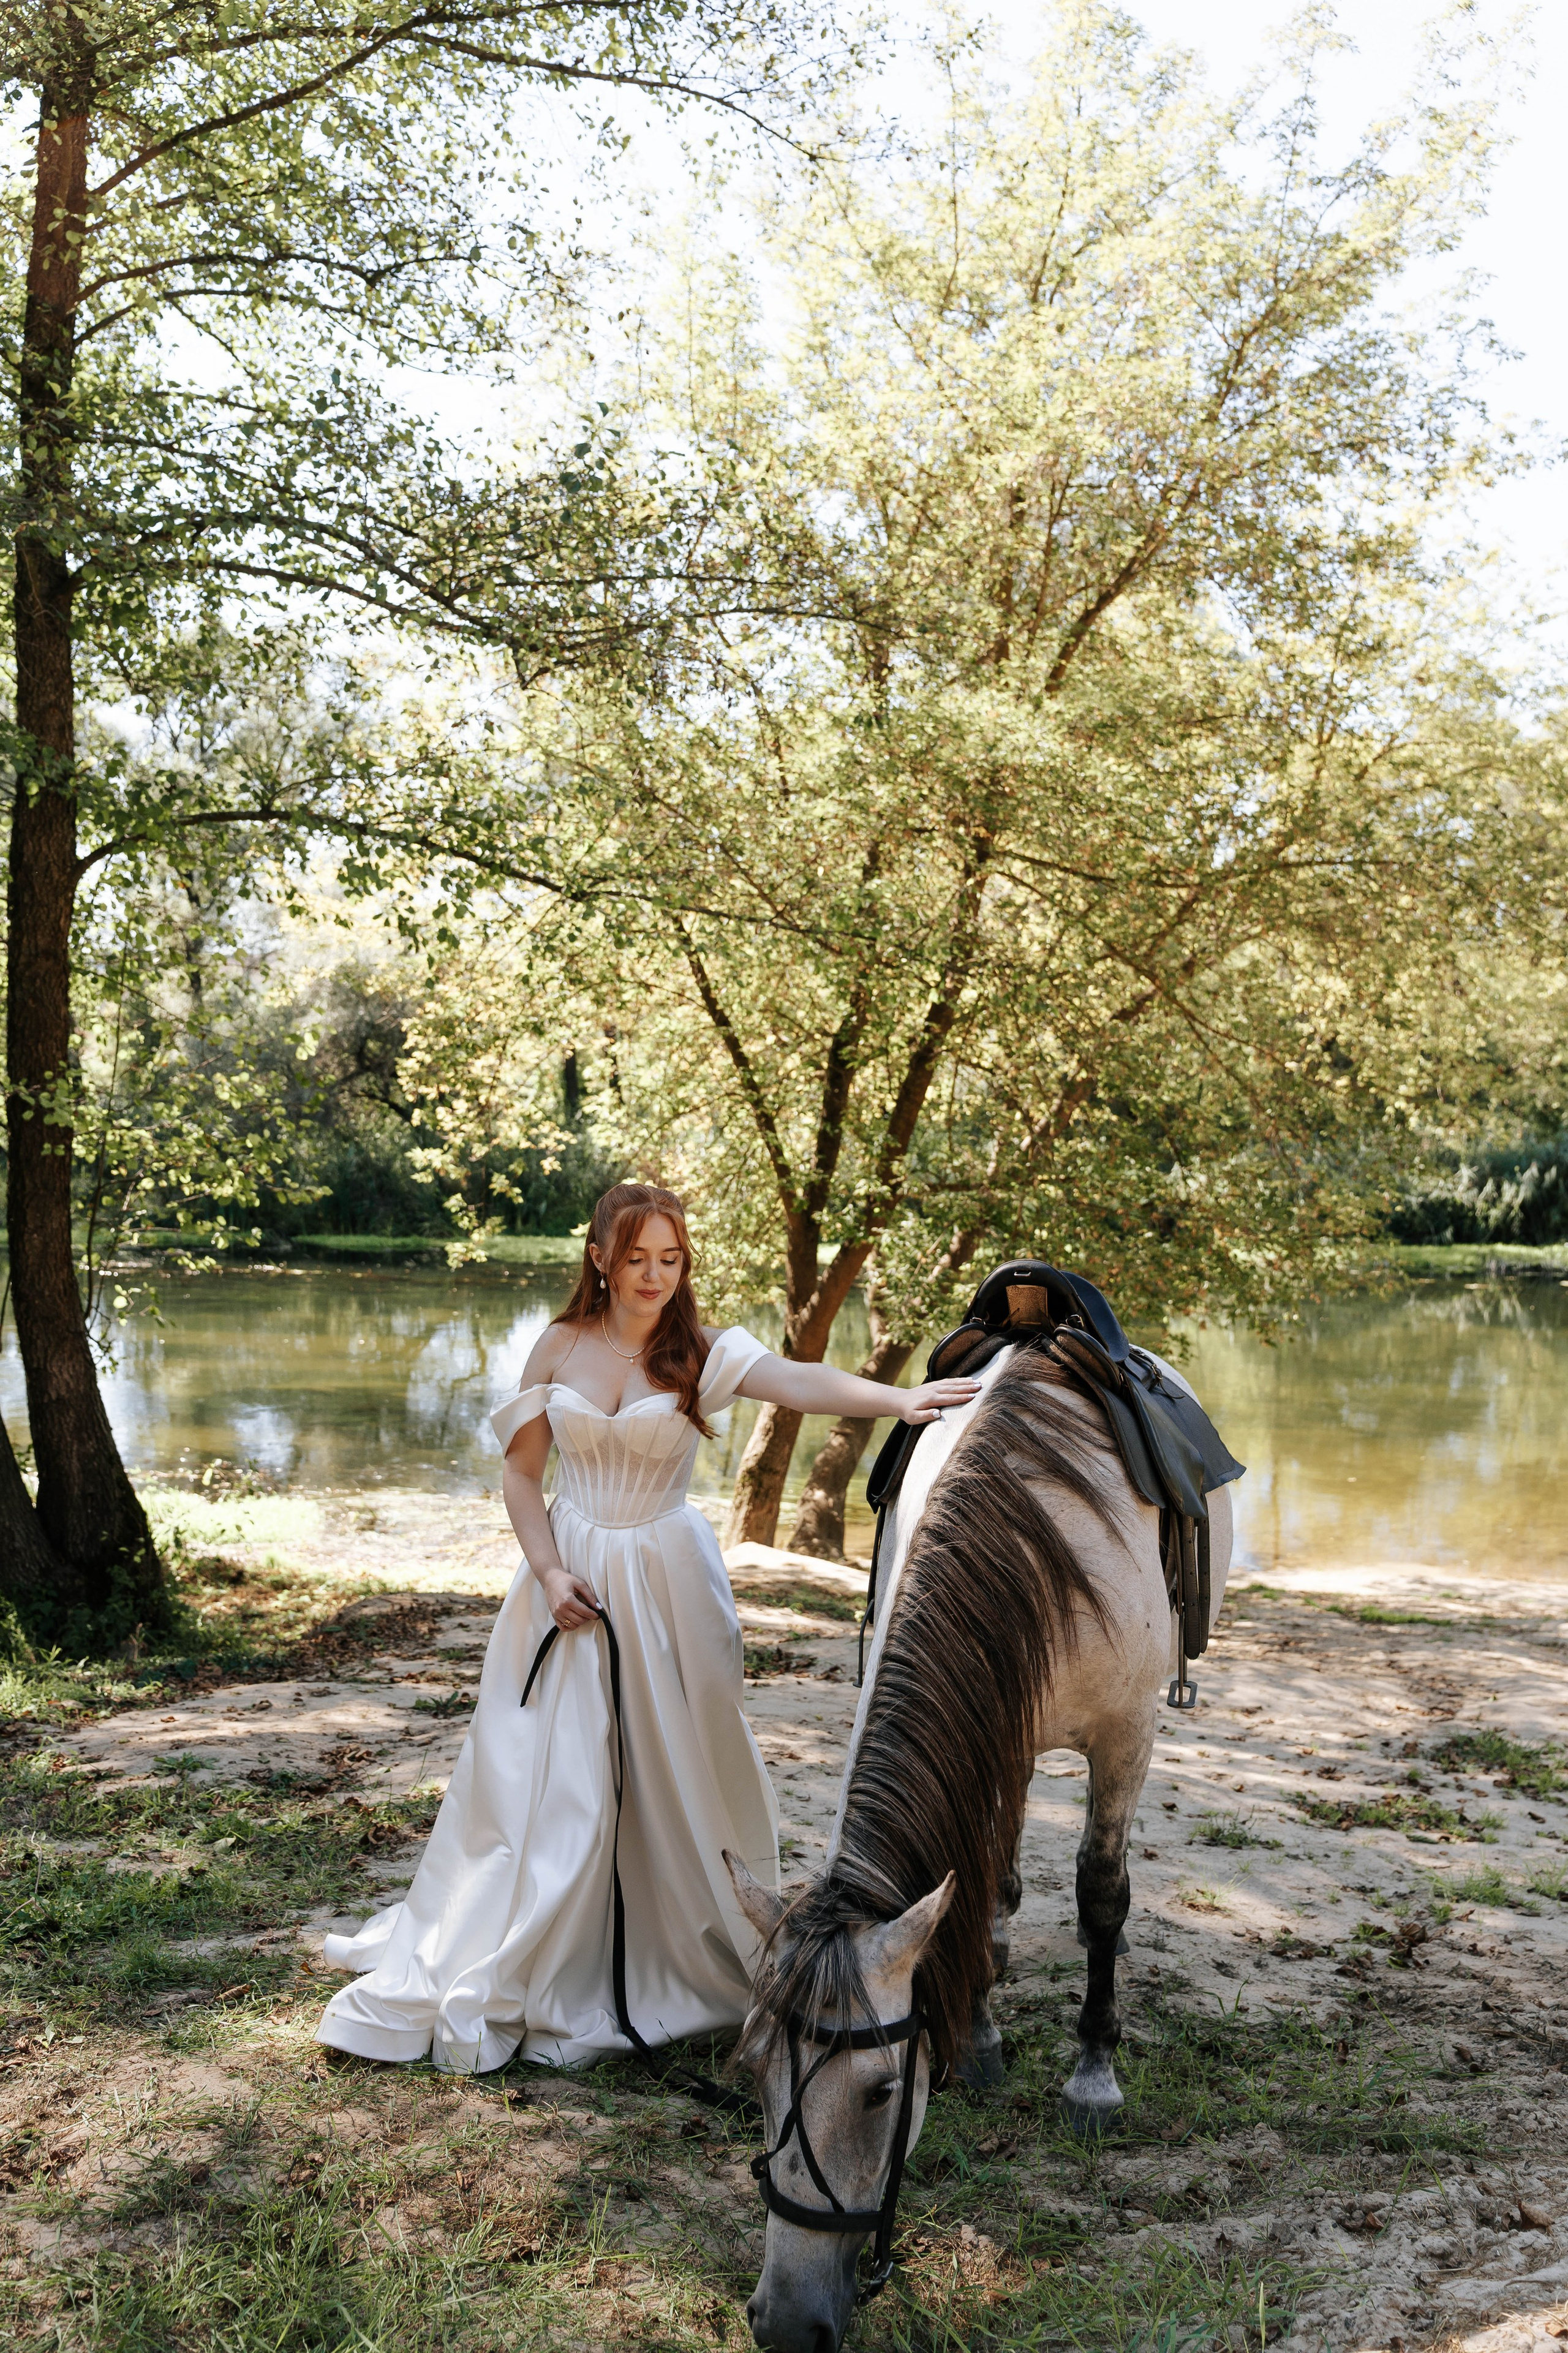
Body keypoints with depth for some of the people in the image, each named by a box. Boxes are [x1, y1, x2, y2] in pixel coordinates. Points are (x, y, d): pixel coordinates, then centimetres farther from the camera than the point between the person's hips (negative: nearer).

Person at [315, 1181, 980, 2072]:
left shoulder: (700, 1353, -8)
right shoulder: (560, 1347, 0)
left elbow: (798, 1380, -26)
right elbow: (521, 1473, 5)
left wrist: (898, 1398, -43)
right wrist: (550, 1572, -9)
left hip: (667, 1582, -1)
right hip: (571, 1574, 2)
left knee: (673, 1770, 6)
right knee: (549, 1779, 7)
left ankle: (678, 1967, 26)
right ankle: (510, 1976, 25)